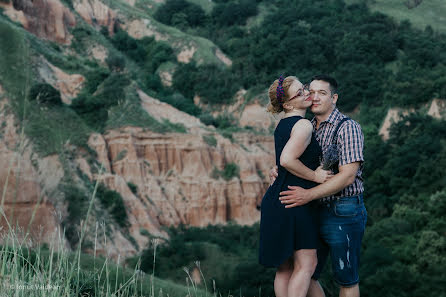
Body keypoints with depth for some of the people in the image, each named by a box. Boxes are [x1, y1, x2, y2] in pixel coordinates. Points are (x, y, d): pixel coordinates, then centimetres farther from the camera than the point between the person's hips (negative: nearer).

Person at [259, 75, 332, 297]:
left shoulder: (283, 124, 15)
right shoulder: (303, 125, -13)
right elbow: (287, 160, -26)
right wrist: (315, 175, -15)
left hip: (276, 200, 9)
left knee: (285, 266, 12)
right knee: (306, 264, -4)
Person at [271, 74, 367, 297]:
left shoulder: (347, 127, -10)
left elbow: (347, 176, -19)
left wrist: (309, 195, -25)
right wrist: (278, 171, -1)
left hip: (343, 213, -7)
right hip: (315, 213, 7)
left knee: (346, 278, 3)